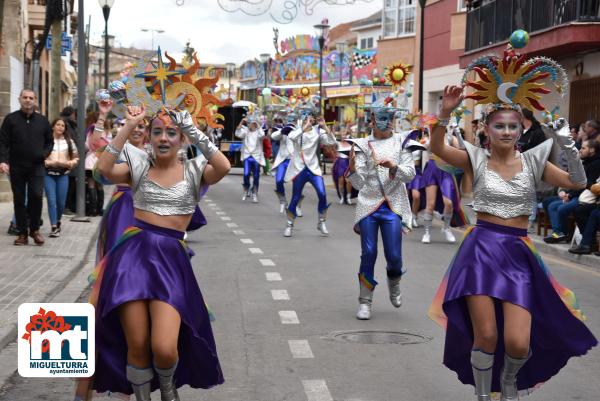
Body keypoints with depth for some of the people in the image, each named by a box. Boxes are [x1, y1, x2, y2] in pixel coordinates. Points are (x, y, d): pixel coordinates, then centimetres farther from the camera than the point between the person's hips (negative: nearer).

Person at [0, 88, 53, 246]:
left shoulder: (42, 120, 9)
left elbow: (50, 141, 16)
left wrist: (44, 154, -3)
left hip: (37, 166, 1)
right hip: (16, 167, -1)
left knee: (36, 196, -10)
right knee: (19, 200, 3)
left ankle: (35, 230, 7)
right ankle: (22, 233, 11)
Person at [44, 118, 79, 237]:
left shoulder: (69, 141, 7)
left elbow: (76, 157, 11)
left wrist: (70, 163, -7)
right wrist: (49, 163, -16)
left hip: (63, 174, 3)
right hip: (48, 174, -3)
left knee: (61, 202, 6)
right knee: (52, 201, -7)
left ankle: (58, 222, 31)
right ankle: (54, 227, -4)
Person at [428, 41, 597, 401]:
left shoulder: (532, 160, 4)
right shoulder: (477, 159, 1)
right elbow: (437, 148, -12)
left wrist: (568, 144, -16)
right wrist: (446, 113, -26)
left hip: (518, 252, 1)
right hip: (481, 248, -1)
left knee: (518, 342, -8)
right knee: (485, 336, -4)